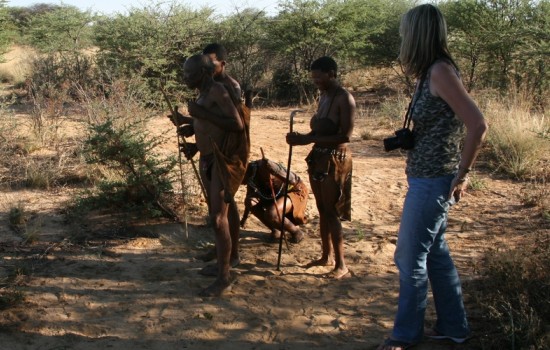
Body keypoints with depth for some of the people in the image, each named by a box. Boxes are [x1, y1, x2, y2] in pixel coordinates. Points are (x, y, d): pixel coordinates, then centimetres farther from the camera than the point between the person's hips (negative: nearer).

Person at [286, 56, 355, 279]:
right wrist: (302, 138, -5)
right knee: (322, 210, 14)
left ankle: (341, 264, 3)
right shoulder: (324, 96, 11)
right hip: (318, 158, 9)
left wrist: (308, 139, -23)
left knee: (331, 212, -6)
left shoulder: (344, 99, -15)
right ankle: (326, 256, 25)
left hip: (335, 160, -8)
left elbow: (345, 136, -22)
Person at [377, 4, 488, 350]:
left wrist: (461, 174, -16)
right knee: (435, 253, 17)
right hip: (429, 179, 9)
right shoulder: (432, 72, 10)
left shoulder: (440, 71, -17)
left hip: (432, 182, -9)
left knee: (411, 257, 2)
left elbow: (478, 125, -23)